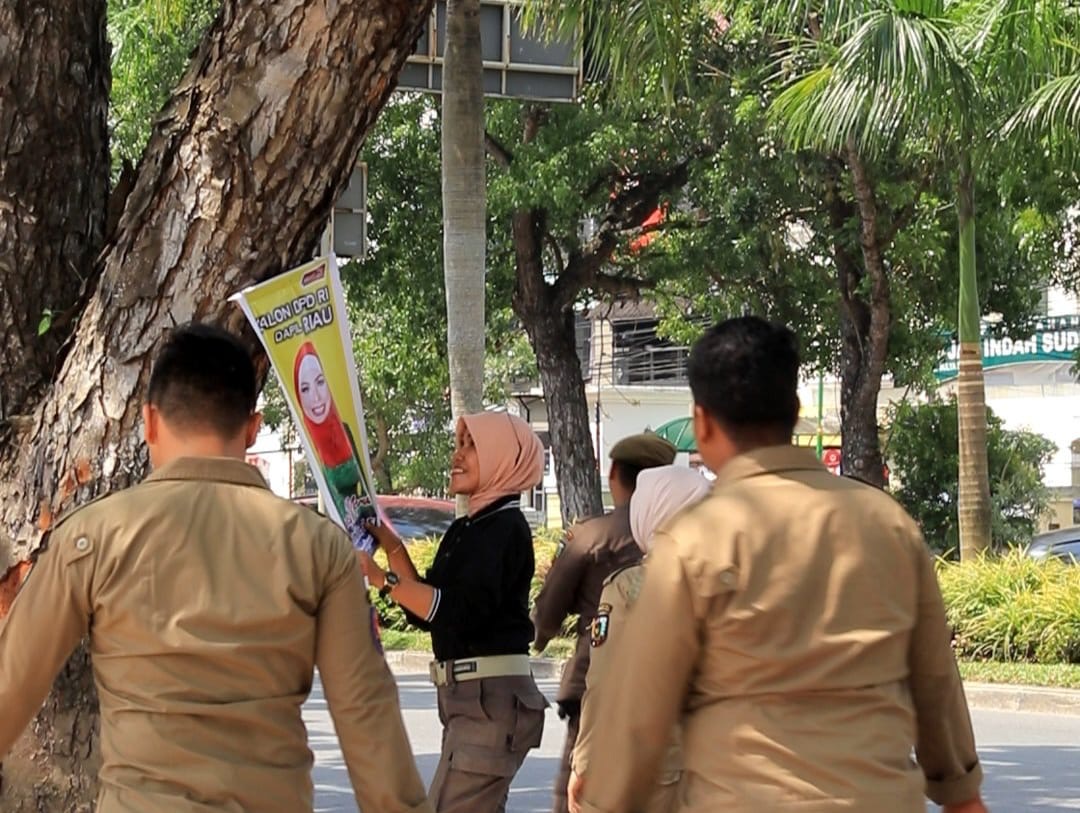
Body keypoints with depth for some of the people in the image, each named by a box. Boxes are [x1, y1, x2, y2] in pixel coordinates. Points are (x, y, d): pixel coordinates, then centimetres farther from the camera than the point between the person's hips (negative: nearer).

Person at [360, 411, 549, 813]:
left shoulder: (505, 527, -12)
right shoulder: (465, 530, 16)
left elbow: (459, 612, -24)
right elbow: (424, 611, 17)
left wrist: (382, 578, -24)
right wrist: (389, 543, 9)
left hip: (491, 699, -10)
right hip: (465, 695, 10)